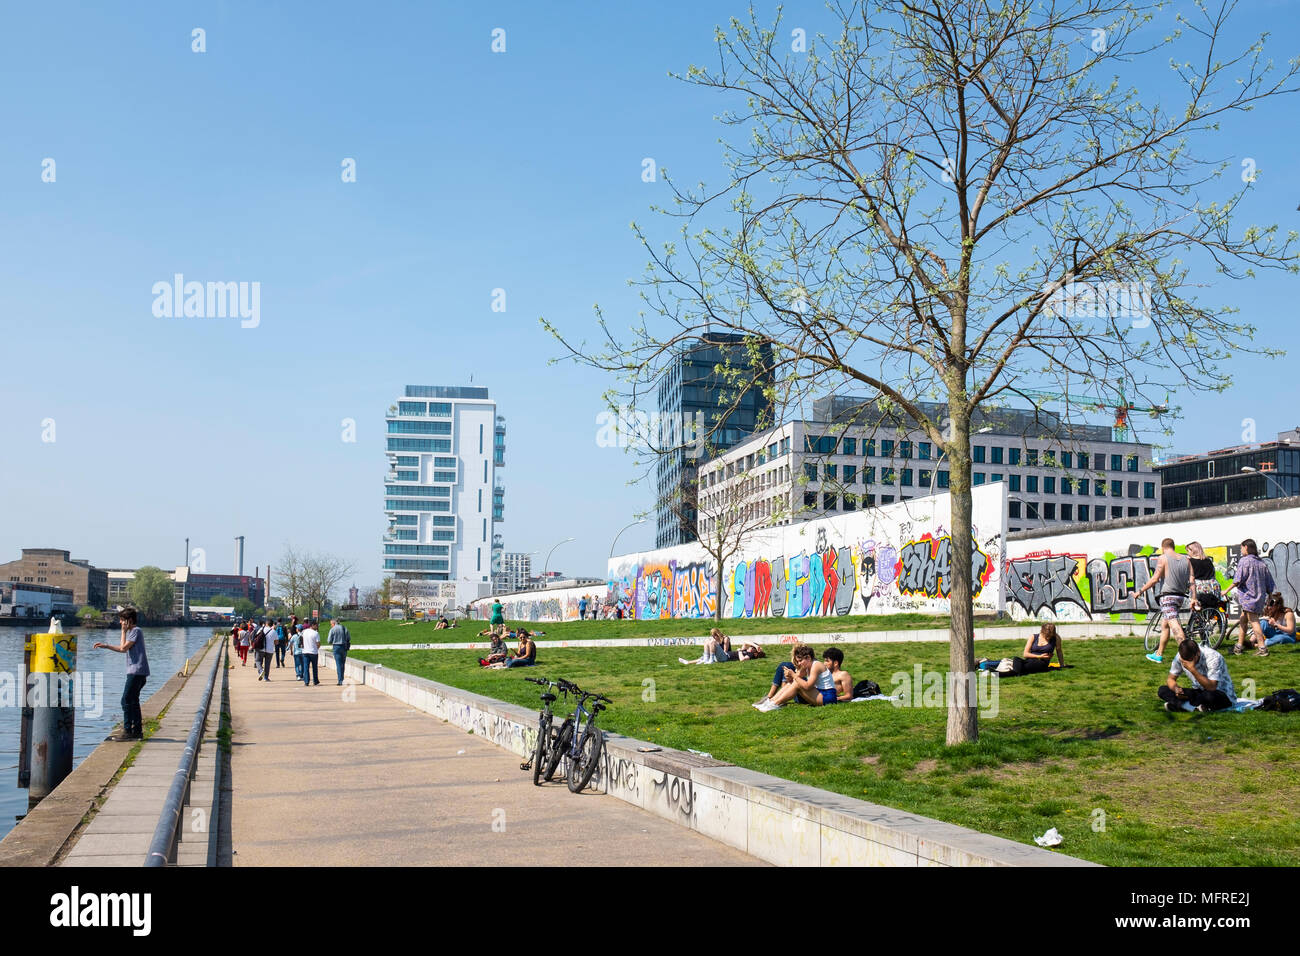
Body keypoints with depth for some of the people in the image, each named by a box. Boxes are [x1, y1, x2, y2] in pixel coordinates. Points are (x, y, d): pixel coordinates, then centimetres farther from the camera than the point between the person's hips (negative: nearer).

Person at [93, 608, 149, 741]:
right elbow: (124, 649, 29)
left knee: (126, 700, -8)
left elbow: (124, 648, -15)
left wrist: (124, 631, -7)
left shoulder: (136, 631, -11)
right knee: (133, 701, 13)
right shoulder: (131, 631, 19)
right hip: (134, 672, 10)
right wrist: (106, 646, 25)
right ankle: (137, 731, 16)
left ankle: (127, 731, -7)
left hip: (137, 671, -10)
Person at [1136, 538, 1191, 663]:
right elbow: (1191, 581, 5)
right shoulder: (1186, 559, 11)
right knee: (1164, 625, 19)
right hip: (1180, 596, 7)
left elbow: (1155, 579, -12)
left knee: (1174, 625, -15)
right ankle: (1159, 655, 26)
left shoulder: (1163, 558, -6)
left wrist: (1140, 591, -5)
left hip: (1168, 596, -7)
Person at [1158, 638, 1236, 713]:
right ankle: (1196, 707, -26)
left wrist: (1193, 670, -41)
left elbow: (1211, 687, -34)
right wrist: (1176, 689, -23)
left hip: (1222, 694, -5)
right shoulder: (1181, 657, -12)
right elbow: (1171, 679, -1)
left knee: (1210, 696, -42)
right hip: (1199, 692, 5)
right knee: (1162, 690, -13)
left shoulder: (1213, 657, -26)